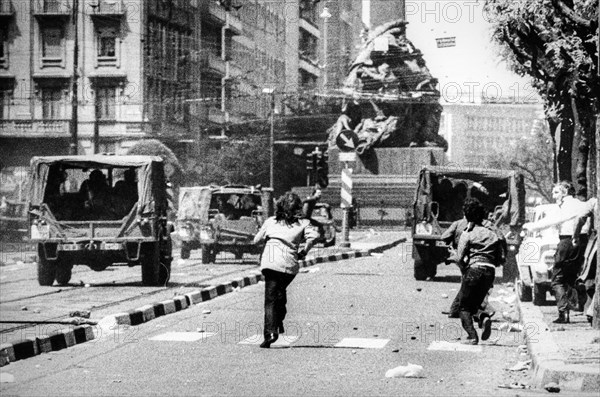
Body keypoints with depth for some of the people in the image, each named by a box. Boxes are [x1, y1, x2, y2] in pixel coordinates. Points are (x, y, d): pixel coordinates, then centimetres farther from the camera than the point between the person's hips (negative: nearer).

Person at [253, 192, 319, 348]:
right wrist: (304, 251, 7)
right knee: (281, 291, 27)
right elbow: (313, 235, -7)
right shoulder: (303, 223, 12)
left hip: (270, 263, 0)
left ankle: (270, 332, -18)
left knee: (270, 298, -3)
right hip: (290, 264, 0)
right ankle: (279, 322, 20)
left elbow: (256, 240, 24)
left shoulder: (270, 221, 17)